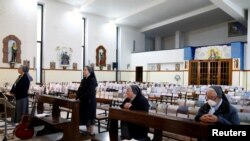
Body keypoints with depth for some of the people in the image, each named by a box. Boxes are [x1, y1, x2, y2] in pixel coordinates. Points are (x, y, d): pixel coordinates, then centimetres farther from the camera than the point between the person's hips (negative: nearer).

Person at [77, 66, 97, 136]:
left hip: (90, 101, -8)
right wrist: (77, 96, -4)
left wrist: (81, 97, -18)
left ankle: (91, 133, 10)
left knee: (89, 116, 0)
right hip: (83, 101, 8)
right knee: (84, 115, 12)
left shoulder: (92, 80, -13)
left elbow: (90, 92, -20)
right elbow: (80, 89, 11)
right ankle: (88, 131, 25)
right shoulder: (84, 80, 11)